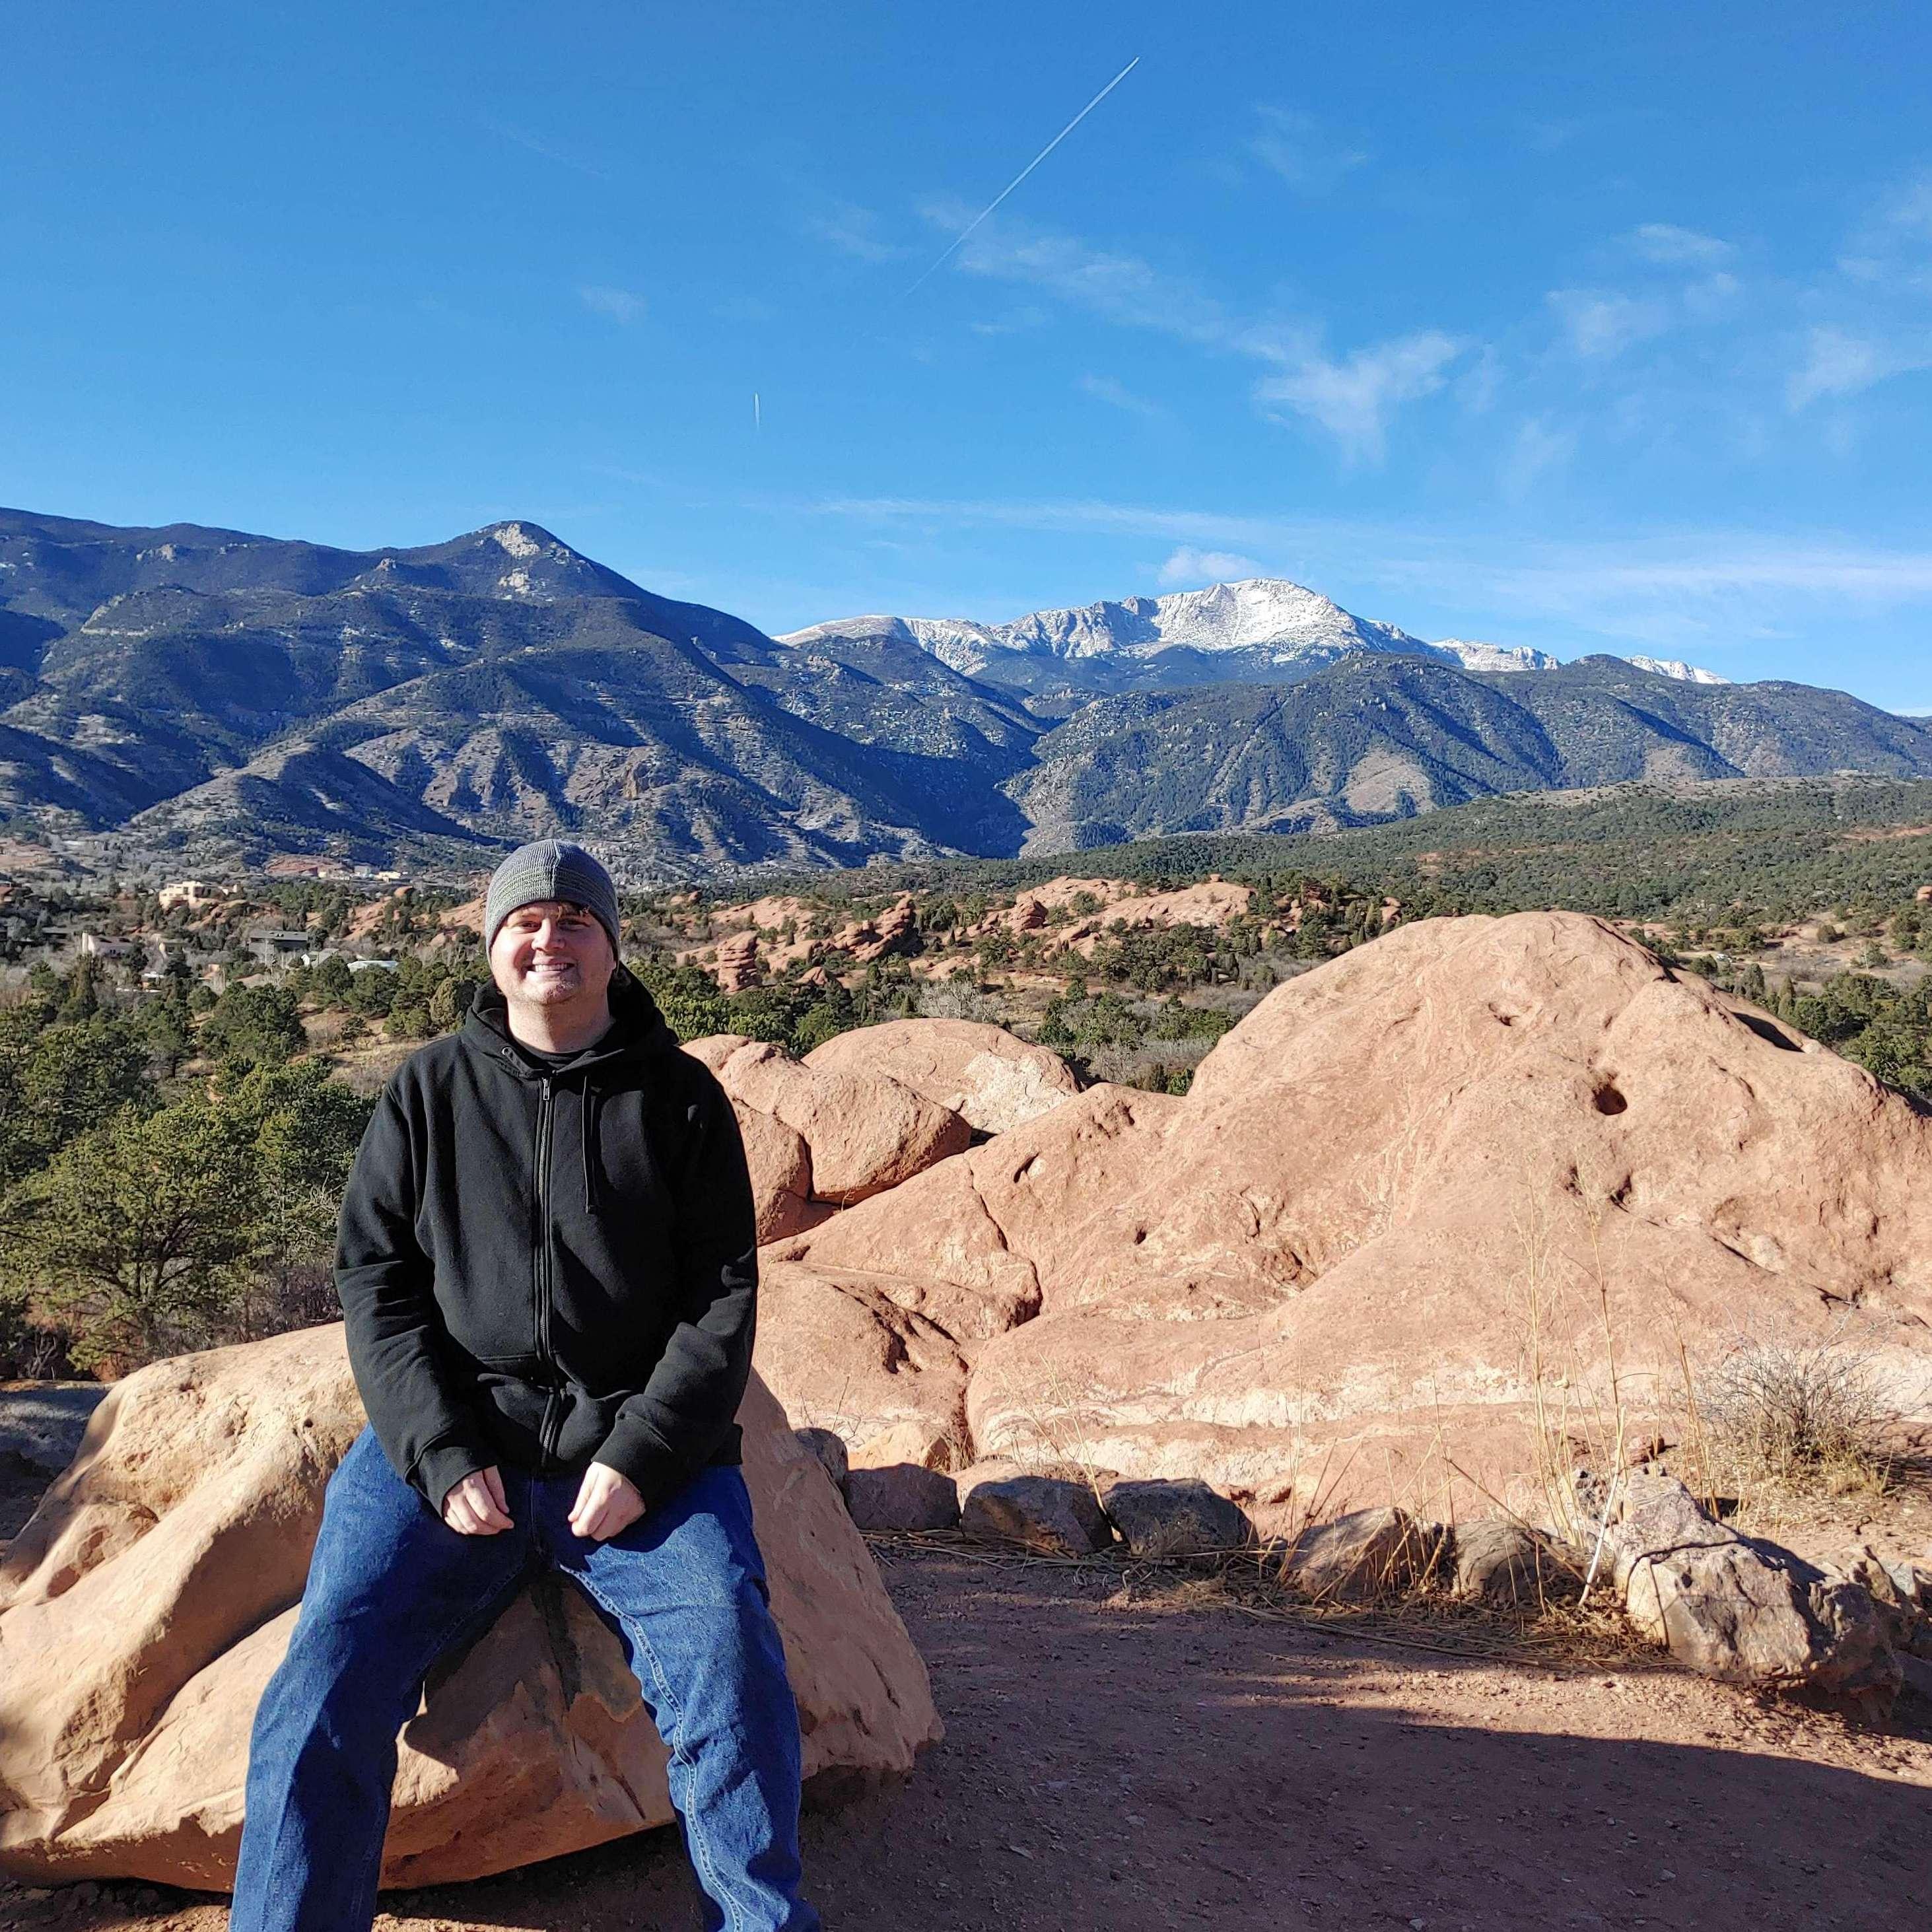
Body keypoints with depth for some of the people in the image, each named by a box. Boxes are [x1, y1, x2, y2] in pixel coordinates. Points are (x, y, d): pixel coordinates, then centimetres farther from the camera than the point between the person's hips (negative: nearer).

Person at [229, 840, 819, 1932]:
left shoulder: (680, 1095, 5)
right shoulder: (429, 1092, 9)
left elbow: (724, 1294, 1)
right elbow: (375, 1279, 5)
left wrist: (641, 1456, -12)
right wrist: (441, 1454, -8)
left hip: (644, 1452, -1)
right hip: (451, 1442, 2)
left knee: (732, 1672, -19)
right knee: (326, 1685, -14)